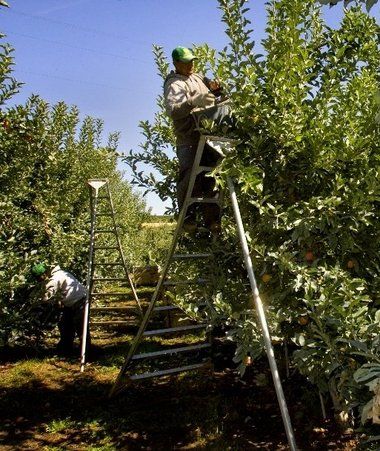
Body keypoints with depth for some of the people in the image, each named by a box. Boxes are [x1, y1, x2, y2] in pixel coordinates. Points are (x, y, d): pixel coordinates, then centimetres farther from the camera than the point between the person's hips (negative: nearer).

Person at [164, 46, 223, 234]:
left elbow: (217, 97, 34)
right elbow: (171, 109, -19)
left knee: (211, 178, 6)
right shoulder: (174, 84, -1)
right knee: (190, 178, -12)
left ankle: (212, 218, 11)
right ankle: (188, 217, 0)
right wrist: (194, 101, -29)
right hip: (189, 139, -7)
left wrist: (215, 87, 12)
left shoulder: (198, 77, 23)